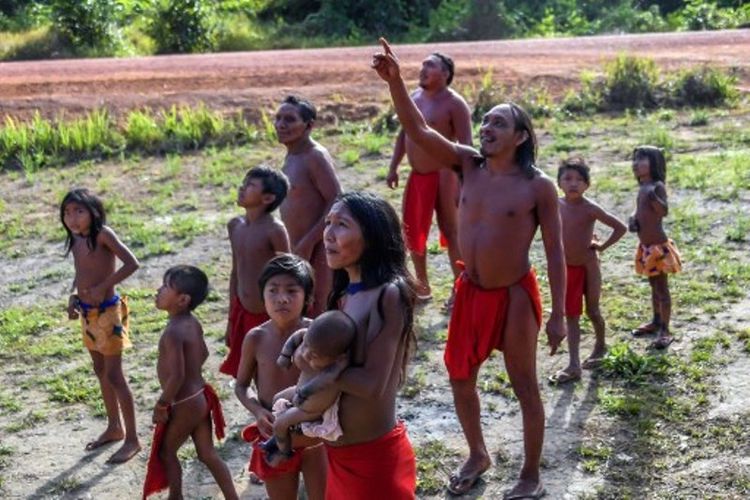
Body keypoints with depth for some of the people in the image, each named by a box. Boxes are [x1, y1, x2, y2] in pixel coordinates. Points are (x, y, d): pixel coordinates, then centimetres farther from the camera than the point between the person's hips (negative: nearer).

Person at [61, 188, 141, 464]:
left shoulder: (103, 234, -17)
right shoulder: (76, 239, 4)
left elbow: (132, 263, -23)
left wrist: (102, 288, -23)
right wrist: (74, 296, 1)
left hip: (108, 312, -8)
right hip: (87, 313, 8)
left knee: (114, 376, -4)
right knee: (101, 372, 18)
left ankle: (132, 439, 6)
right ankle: (114, 427, 33)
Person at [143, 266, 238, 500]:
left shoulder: (173, 332, -27)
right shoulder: (193, 323, 1)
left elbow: (176, 377, -30)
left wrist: (161, 405, -18)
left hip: (184, 405, -8)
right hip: (200, 397, 8)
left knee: (165, 452, 15)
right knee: (208, 454, 16)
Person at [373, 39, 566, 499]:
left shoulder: (538, 186, -13)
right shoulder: (469, 165, -2)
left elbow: (555, 253, -10)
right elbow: (419, 131, -12)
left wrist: (558, 315, -11)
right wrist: (395, 81, -26)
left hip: (515, 296, -5)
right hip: (470, 292, 5)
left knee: (525, 388, 8)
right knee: (460, 378, 17)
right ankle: (478, 456, 41)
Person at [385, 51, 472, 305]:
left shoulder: (454, 103, -12)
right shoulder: (413, 98, 10)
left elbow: (466, 145, -15)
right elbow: (403, 134, 18)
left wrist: (462, 183, -21)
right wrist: (393, 167, 11)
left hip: (443, 176, -7)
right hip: (417, 176, 8)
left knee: (451, 233, 0)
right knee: (412, 231, 13)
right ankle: (422, 285, 29)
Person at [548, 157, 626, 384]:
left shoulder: (590, 208, -17)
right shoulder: (557, 205, -3)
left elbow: (620, 227, -15)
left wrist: (602, 246, -12)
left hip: (587, 266, -4)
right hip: (566, 268, 5)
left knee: (592, 311, 11)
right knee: (571, 315, 5)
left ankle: (600, 346, 39)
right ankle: (573, 366, 7)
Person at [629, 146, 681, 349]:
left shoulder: (657, 186, -17)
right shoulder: (642, 188, 8)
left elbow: (664, 211, -30)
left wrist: (653, 196, -47)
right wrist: (633, 218, 0)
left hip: (658, 246, -9)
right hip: (646, 246, 9)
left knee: (662, 288, -4)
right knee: (654, 286, 21)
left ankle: (665, 330, -1)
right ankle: (656, 321, 34)